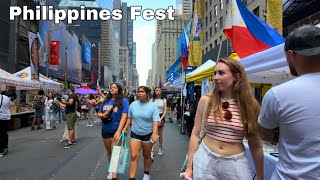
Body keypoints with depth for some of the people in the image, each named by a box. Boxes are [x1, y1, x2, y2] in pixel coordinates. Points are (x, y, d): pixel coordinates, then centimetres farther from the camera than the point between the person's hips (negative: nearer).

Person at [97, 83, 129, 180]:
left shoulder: (123, 101, -9)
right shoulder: (106, 101, 8)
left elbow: (124, 116, -17)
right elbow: (99, 114, 15)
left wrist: (119, 131, -25)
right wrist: (103, 115, -10)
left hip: (116, 131, -6)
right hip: (105, 130, 6)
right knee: (109, 152, 19)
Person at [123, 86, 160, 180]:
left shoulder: (153, 106, -9)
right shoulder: (133, 104, -1)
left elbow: (156, 121, -14)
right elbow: (129, 118, 9)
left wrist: (154, 133, -26)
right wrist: (125, 128, 5)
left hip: (148, 134, -1)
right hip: (135, 133, 2)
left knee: (147, 155, 16)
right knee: (134, 156, -5)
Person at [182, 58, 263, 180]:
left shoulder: (250, 105, -5)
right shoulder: (206, 100, -5)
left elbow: (255, 145, 2)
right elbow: (196, 134, 0)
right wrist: (189, 167, 0)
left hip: (236, 164, 0)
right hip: (205, 160, 1)